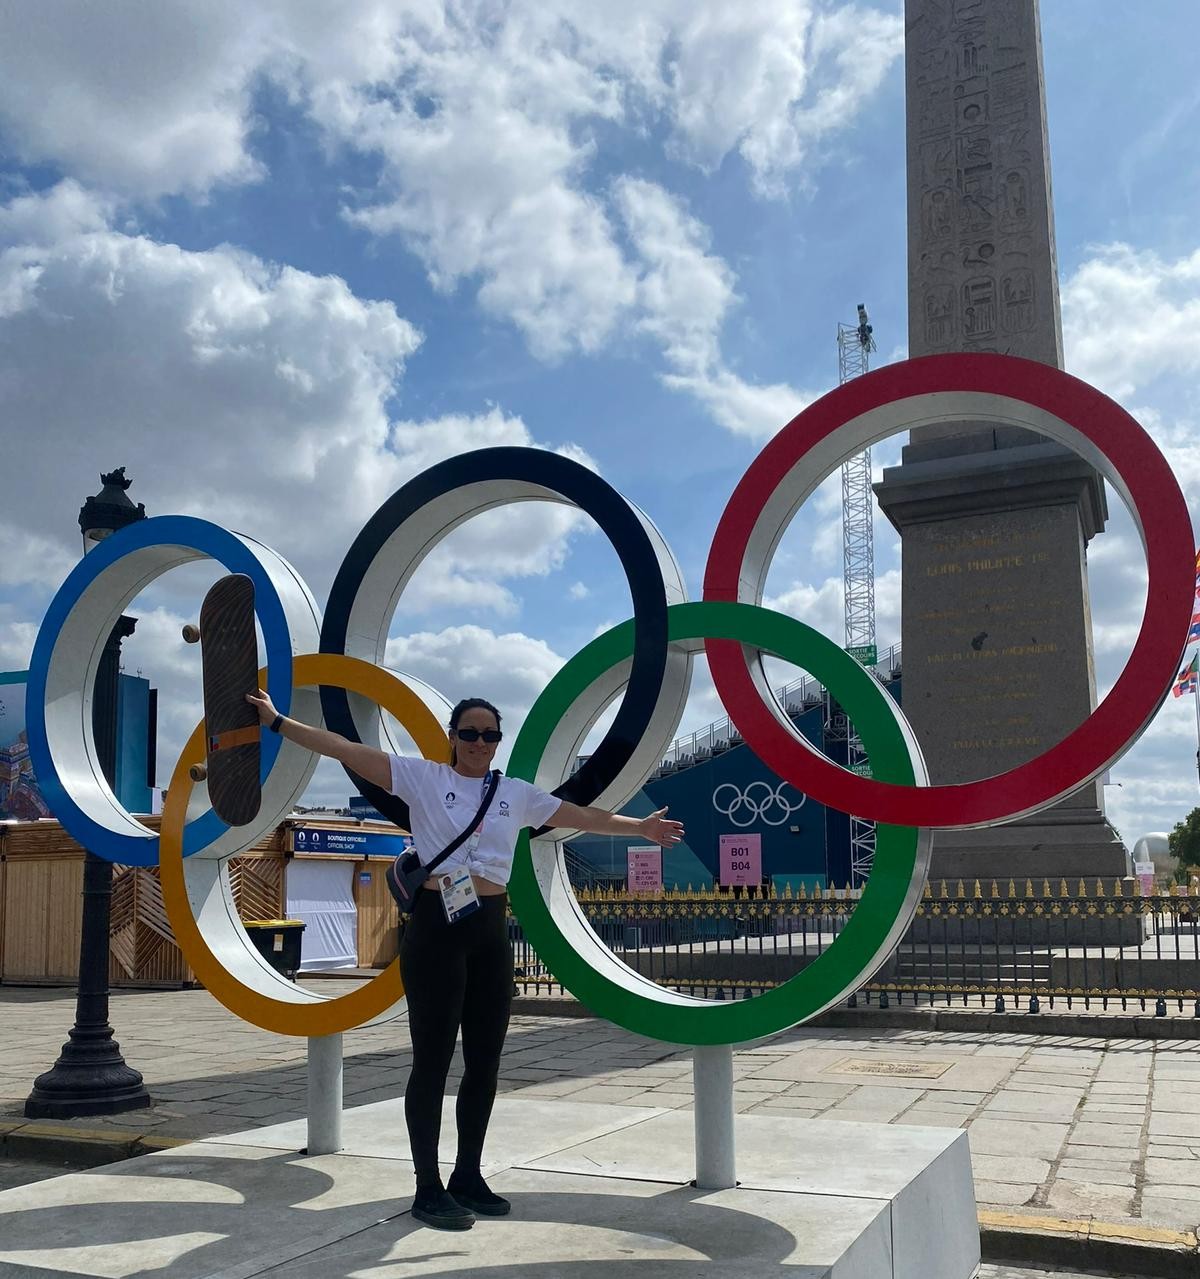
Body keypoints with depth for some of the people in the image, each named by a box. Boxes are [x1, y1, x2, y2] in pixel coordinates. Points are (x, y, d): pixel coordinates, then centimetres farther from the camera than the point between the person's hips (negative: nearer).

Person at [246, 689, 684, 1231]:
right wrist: (278, 722, -13)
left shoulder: (516, 793, 11)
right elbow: (346, 749, -7)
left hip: (490, 931, 5)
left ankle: (469, 1177, 25)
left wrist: (639, 827, 20)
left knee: (485, 1060, 10)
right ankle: (428, 1188, 10)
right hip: (436, 926, -5)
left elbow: (581, 816, 18)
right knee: (433, 1059, 0)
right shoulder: (423, 778, -1)